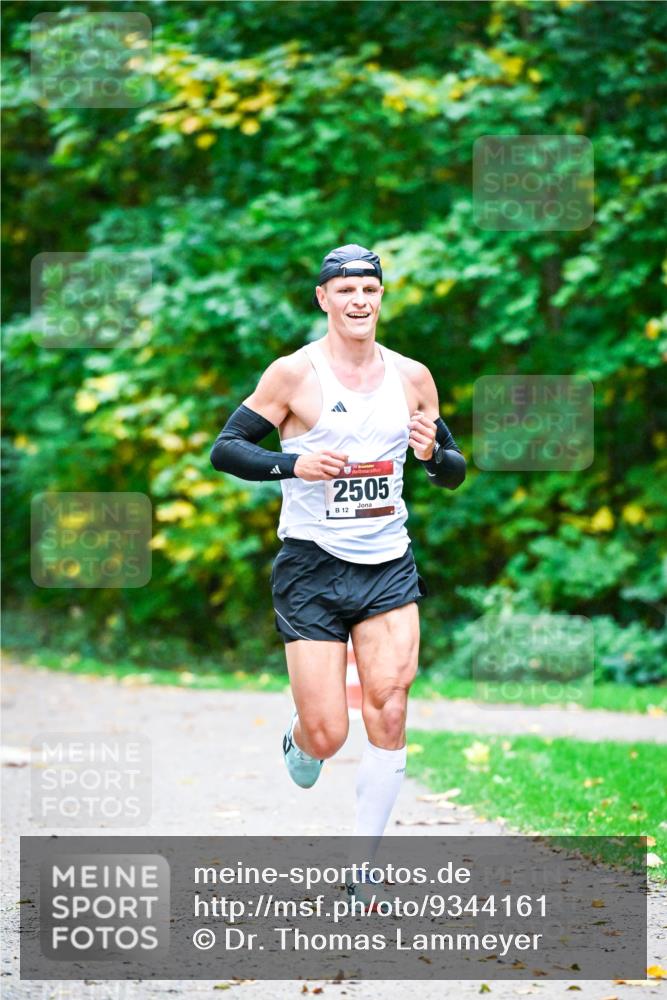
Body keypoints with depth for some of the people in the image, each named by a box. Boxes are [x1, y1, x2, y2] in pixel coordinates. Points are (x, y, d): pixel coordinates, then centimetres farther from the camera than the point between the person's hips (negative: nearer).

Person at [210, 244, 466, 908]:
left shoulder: (411, 377, 7)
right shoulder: (295, 374, -5)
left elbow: (454, 473, 15)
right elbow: (224, 450, -6)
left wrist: (433, 454, -9)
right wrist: (294, 463, -22)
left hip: (388, 567, 3)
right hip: (311, 568, -3)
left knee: (389, 716, -11)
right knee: (327, 736, -6)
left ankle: (361, 872, 1)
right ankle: (298, 743, 34)